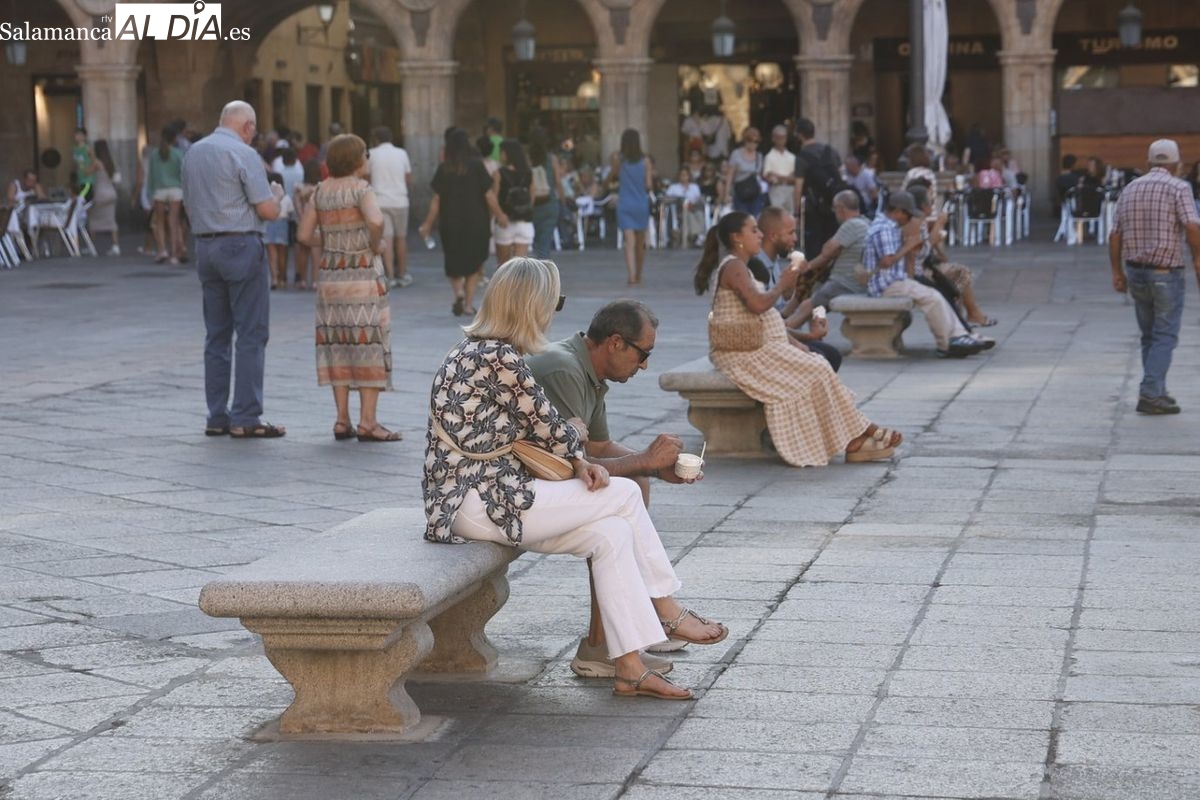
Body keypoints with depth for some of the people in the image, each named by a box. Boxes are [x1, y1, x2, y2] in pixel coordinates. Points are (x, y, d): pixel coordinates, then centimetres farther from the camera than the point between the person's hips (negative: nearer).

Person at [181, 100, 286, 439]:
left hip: (204, 246, 7)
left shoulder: (194, 153, 11)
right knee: (252, 334, -4)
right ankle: (245, 419, -6)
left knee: (217, 334, 11)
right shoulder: (243, 154, -11)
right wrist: (277, 194, 9)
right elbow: (268, 211, -11)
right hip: (241, 245, -7)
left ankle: (217, 417, 12)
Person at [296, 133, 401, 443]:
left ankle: (342, 420, 9)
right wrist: (376, 245, -11)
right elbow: (376, 221, -29)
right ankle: (367, 422, -4)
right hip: (363, 274, -6)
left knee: (337, 345, 10)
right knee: (369, 343, -1)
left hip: (330, 274, 6)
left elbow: (304, 235, 5)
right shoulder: (361, 189, -10)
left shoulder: (321, 192, 6)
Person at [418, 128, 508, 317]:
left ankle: (459, 292, -12)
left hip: (450, 224, 1)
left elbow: (436, 200, -1)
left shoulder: (443, 169, -2)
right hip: (475, 223, -1)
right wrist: (499, 215, 9)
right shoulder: (476, 165, -6)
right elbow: (488, 195, -5)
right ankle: (468, 303, 6)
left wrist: (428, 224, 8)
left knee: (455, 266, 13)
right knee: (473, 265, 11)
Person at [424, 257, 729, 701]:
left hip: (479, 494, 10)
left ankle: (630, 669, -4)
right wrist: (580, 457, 12)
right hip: (479, 503, -10)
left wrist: (576, 462, 0)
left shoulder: (477, 351, 14)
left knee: (611, 532, -1)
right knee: (624, 495, -4)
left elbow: (535, 432, 16)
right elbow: (546, 426, -10)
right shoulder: (500, 358, -18)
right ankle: (667, 611, 14)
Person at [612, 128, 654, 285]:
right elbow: (649, 185, -5)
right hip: (642, 205, 2)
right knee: (640, 243, 16)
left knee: (629, 242, -8)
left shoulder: (618, 158, -5)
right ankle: (638, 276, 29)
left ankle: (632, 276, -24)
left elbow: (612, 174, 13)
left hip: (624, 206, -1)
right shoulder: (645, 161, -4)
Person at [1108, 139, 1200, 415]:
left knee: (1149, 336, 16)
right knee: (1165, 337, -3)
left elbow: (1115, 235, 8)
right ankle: (1150, 394, -13)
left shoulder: (1130, 189, 10)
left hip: (1136, 271, 6)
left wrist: (1117, 272, 12)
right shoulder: (1178, 188, -7)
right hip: (1166, 272, -6)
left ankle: (1157, 392, 20)